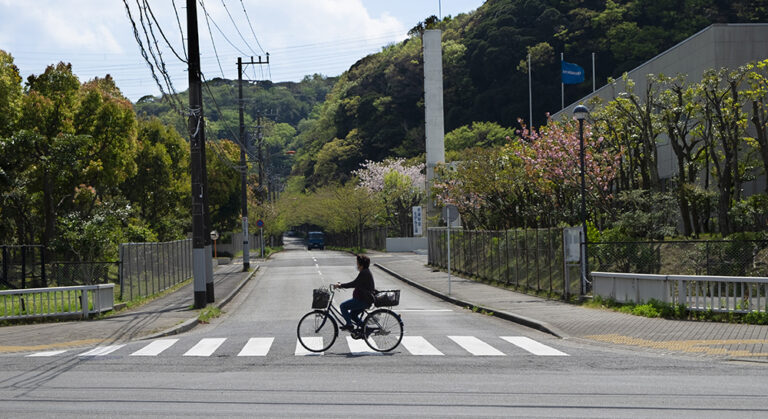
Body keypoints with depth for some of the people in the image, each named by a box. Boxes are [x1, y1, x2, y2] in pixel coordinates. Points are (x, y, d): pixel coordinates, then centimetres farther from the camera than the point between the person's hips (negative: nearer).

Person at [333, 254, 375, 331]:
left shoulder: (364, 273, -19)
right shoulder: (366, 272, 15)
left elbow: (354, 284, -25)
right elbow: (356, 284, 22)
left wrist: (340, 286, -21)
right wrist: (341, 285, 18)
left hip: (363, 300, -11)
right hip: (365, 299, 11)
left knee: (343, 306, -9)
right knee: (353, 314, 19)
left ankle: (349, 325, -7)